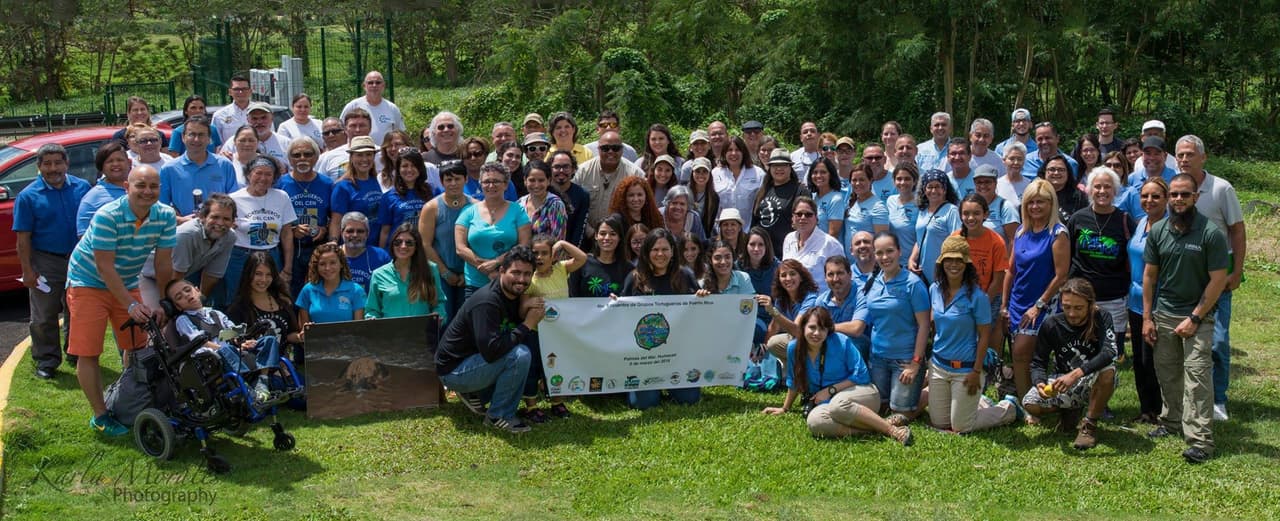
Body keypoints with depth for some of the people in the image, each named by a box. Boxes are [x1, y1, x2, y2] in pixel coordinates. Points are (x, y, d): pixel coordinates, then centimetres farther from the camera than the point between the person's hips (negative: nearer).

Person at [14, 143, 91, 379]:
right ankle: (46, 361, 14)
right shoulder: (28, 196, -5)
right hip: (45, 263, -2)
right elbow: (23, 238, -5)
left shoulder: (82, 187, 1)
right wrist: (27, 270, -10)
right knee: (44, 317, 4)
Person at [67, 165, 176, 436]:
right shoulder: (107, 216, -29)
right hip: (89, 281, -5)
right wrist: (131, 305, -30)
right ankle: (100, 415, 4)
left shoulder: (166, 216, -15)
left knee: (137, 346, 9)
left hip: (127, 283, 5)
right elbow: (105, 267, -28)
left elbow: (163, 264, -9)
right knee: (88, 352, -7)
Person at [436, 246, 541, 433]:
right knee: (520, 355, -25)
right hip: (453, 370, -9)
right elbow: (491, 351, -34)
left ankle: (475, 394, 12)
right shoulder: (487, 301, -26)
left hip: (473, 359, 9)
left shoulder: (512, 295, 3)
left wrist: (528, 311, -13)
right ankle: (499, 416, -8)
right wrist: (527, 324, -26)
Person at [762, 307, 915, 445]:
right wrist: (784, 408, 26)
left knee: (838, 404, -40)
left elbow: (861, 375, -9)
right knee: (814, 421, -33)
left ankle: (892, 430, -34)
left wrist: (831, 390, -14)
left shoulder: (841, 342, -12)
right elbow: (794, 382, 16)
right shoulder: (794, 348, -2)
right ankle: (873, 429, -33)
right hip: (825, 403, 3)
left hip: (862, 393, -3)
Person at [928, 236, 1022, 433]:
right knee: (939, 423, 13)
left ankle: (1010, 408, 26)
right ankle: (979, 402, 39)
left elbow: (984, 335, -12)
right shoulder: (935, 290, 0)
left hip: (965, 369, -6)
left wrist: (977, 371, -15)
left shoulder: (976, 296, -16)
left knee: (961, 427, 2)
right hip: (938, 365, 6)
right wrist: (930, 356, 7)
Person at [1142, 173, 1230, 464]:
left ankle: (1200, 441, -11)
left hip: (1198, 316, -4)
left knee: (1197, 375, -10)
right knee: (1167, 373, 11)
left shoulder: (1211, 233, -12)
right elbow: (1149, 275, 7)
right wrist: (1147, 317, 5)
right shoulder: (1158, 231, 1)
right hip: (1163, 314, 4)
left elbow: (1218, 280, -10)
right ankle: (1172, 423, 27)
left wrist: (1194, 318, -11)